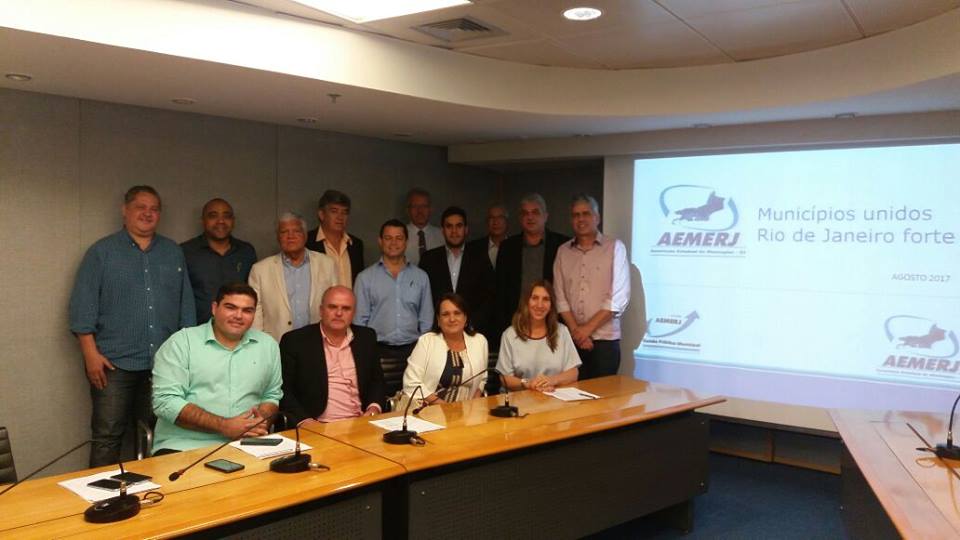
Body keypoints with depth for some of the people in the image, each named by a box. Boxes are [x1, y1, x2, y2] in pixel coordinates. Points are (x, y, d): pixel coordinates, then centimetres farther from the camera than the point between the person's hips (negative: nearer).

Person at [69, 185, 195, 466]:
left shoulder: (173, 253, 13)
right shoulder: (102, 251, 3)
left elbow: (186, 305, 14)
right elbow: (83, 306, -1)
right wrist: (91, 353, -9)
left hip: (165, 364, 3)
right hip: (114, 363, -3)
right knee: (107, 436, -2)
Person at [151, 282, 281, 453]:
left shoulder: (268, 345, 14)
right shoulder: (181, 342, 2)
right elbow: (165, 401, -6)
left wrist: (262, 420, -2)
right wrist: (224, 426, -12)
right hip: (184, 447, -3)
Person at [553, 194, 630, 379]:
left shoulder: (615, 247, -1)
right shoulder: (563, 251, 8)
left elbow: (619, 298, -7)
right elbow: (560, 297, 4)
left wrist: (588, 328, -9)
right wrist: (576, 331, -7)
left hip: (605, 340, -3)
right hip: (571, 340, 3)